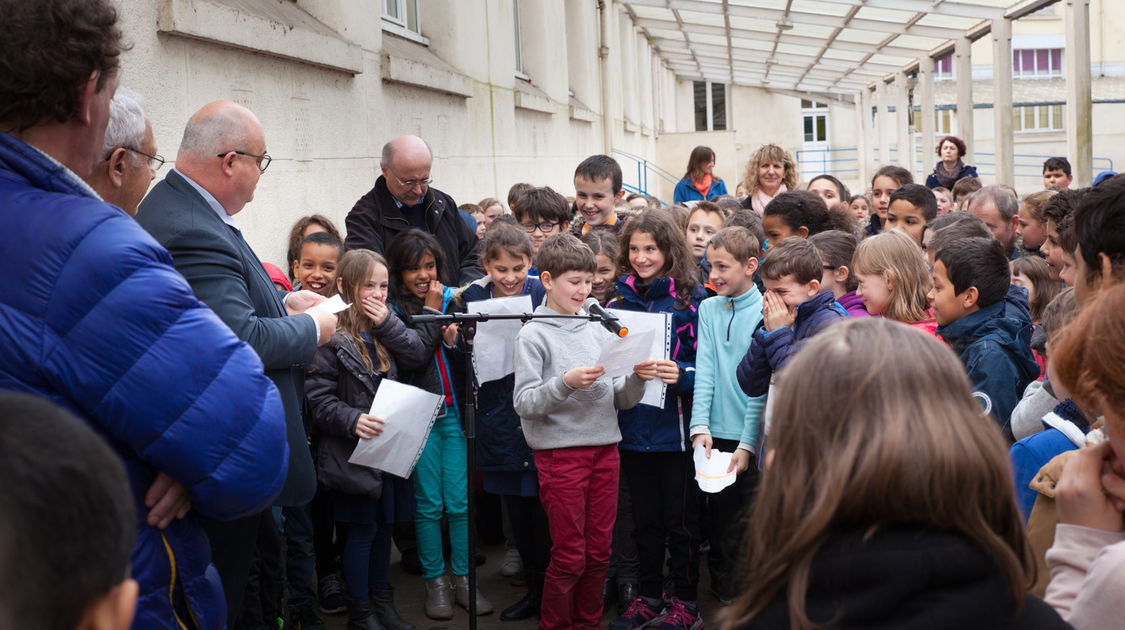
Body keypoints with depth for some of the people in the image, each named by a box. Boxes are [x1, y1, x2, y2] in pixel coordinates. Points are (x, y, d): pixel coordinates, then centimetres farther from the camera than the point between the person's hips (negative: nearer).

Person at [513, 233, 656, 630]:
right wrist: (566, 383, -24)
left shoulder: (598, 329, 11)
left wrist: (637, 379, -9)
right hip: (560, 451, -5)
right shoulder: (534, 334, -4)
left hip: (605, 449, 5)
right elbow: (524, 403, -11)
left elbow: (621, 401, 11)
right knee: (570, 555, 1)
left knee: (599, 552, 10)